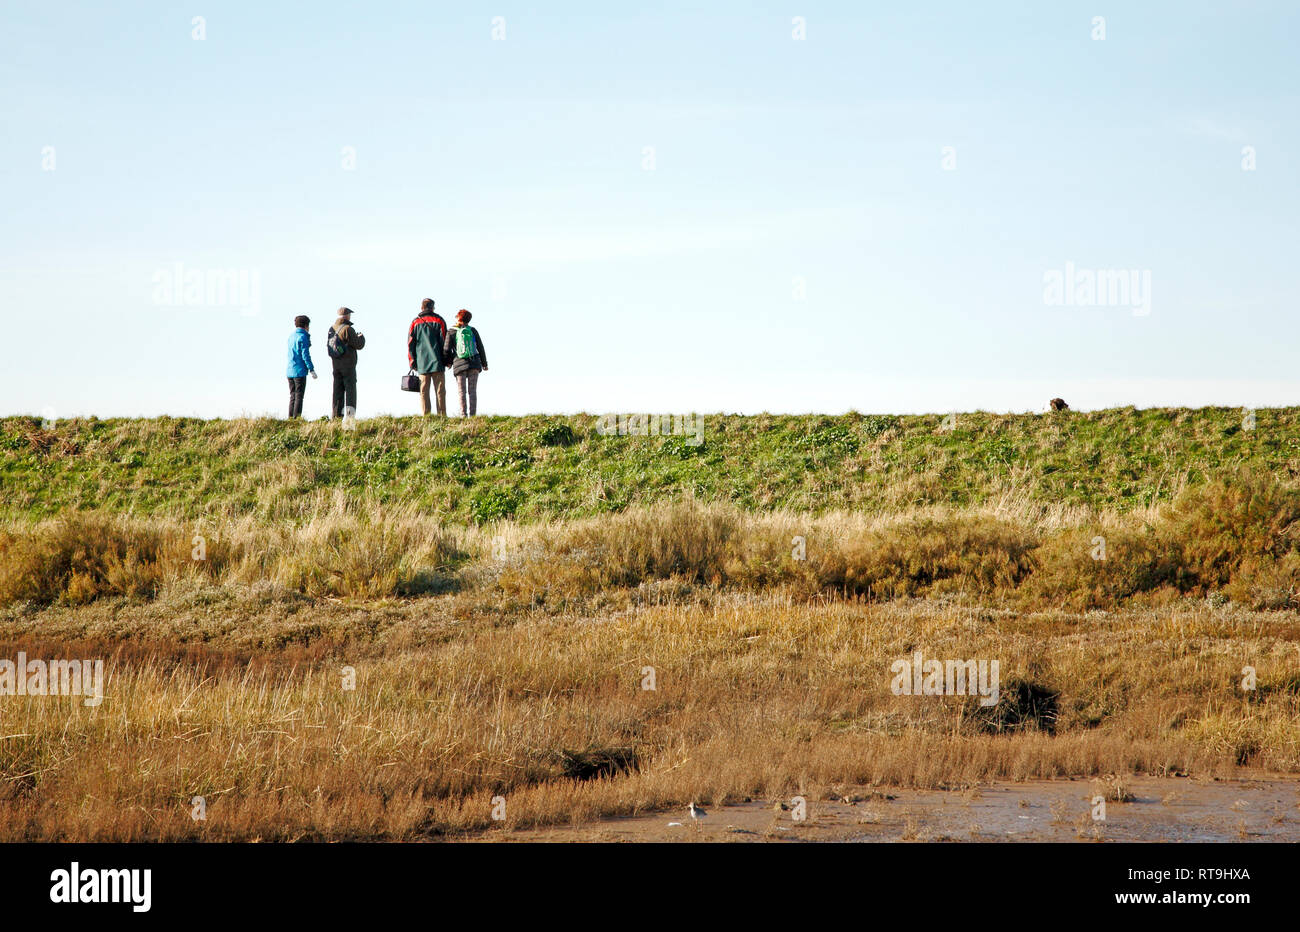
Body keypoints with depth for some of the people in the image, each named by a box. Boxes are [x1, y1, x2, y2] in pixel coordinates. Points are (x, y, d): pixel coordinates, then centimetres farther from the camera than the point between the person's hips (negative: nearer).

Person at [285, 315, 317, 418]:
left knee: (292, 396, 12)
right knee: (299, 396, -5)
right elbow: (305, 355, -15)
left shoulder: (291, 336, 13)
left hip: (290, 371, 7)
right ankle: (296, 417, -9)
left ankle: (291, 418, 10)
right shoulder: (303, 337, -10)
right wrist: (311, 369, -14)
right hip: (300, 371, -7)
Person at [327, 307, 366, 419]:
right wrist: (361, 337, 10)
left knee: (338, 389, 9)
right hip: (348, 364, -6)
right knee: (350, 389, -3)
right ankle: (350, 413, -10)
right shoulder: (348, 329, -15)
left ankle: (336, 413, 8)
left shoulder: (332, 329, 7)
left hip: (335, 364, 7)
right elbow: (359, 345, -14)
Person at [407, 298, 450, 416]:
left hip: (422, 362, 2)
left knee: (424, 391, 3)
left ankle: (426, 416, -3)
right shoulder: (439, 321, 4)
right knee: (440, 391, -1)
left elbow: (410, 343, 7)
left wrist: (412, 361, 10)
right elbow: (444, 341, 1)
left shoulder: (415, 322, 8)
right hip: (437, 362, -2)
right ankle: (442, 415, -6)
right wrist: (447, 360, 5)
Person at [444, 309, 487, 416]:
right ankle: (472, 415, -4)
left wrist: (449, 362, 16)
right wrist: (484, 363, 19)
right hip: (474, 363, 1)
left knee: (462, 391, 1)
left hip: (459, 364, -1)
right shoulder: (473, 330, 6)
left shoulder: (451, 332, 1)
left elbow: (446, 351, -3)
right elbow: (480, 348, 9)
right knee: (472, 391, 3)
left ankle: (463, 415, -7)